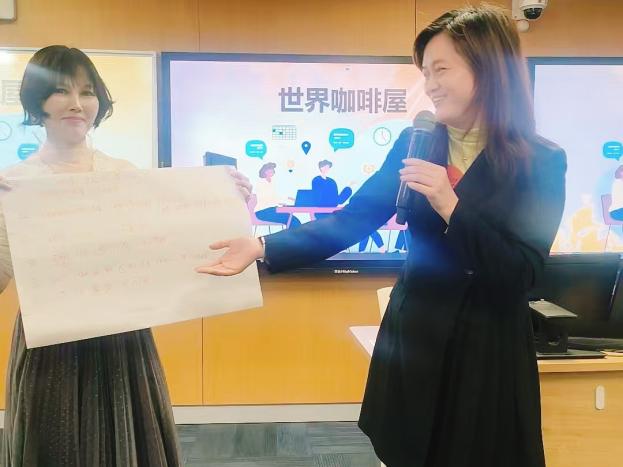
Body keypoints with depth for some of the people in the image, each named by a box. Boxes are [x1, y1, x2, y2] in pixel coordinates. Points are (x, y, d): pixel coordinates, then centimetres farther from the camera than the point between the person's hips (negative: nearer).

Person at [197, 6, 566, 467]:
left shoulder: (542, 163, -9)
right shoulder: (415, 144, 0)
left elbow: (522, 273, -15)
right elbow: (351, 220, -7)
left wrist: (450, 206, -25)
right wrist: (263, 247, -18)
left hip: (488, 349, -2)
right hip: (413, 338, 3)